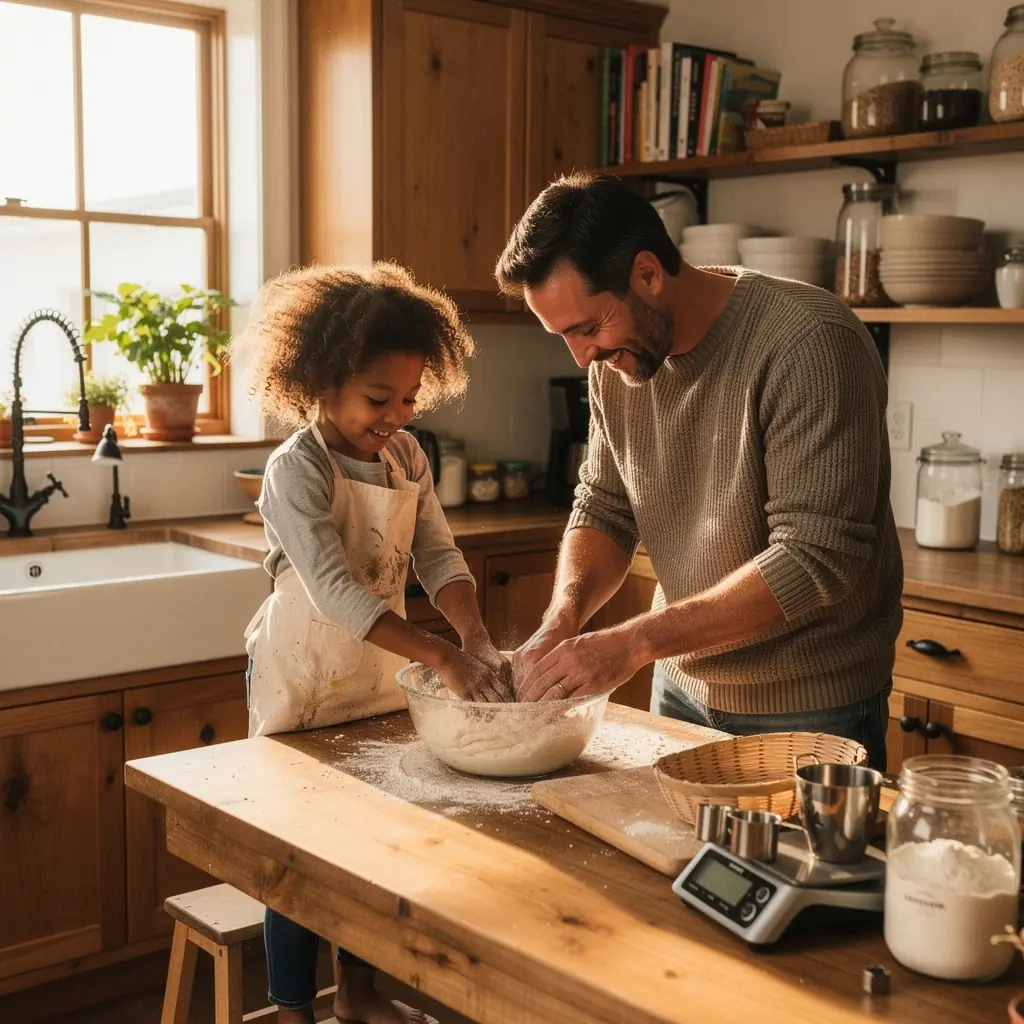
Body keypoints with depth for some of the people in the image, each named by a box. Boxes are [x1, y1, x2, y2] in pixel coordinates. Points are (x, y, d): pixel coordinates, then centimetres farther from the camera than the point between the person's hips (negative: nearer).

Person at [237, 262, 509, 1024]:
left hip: (380, 677, 7)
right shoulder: (296, 470, -22)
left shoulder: (406, 456, -1)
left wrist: (477, 636, -24)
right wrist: (443, 657, -39)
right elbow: (335, 590, -32)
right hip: (305, 684, -6)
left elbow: (438, 555, -5)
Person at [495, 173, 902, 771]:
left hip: (809, 708, -6)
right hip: (683, 684, 6)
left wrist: (634, 642, -30)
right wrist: (561, 623, -15)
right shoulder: (616, 360, -3)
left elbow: (817, 559, -28)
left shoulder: (810, 342, -25)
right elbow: (605, 509, 4)